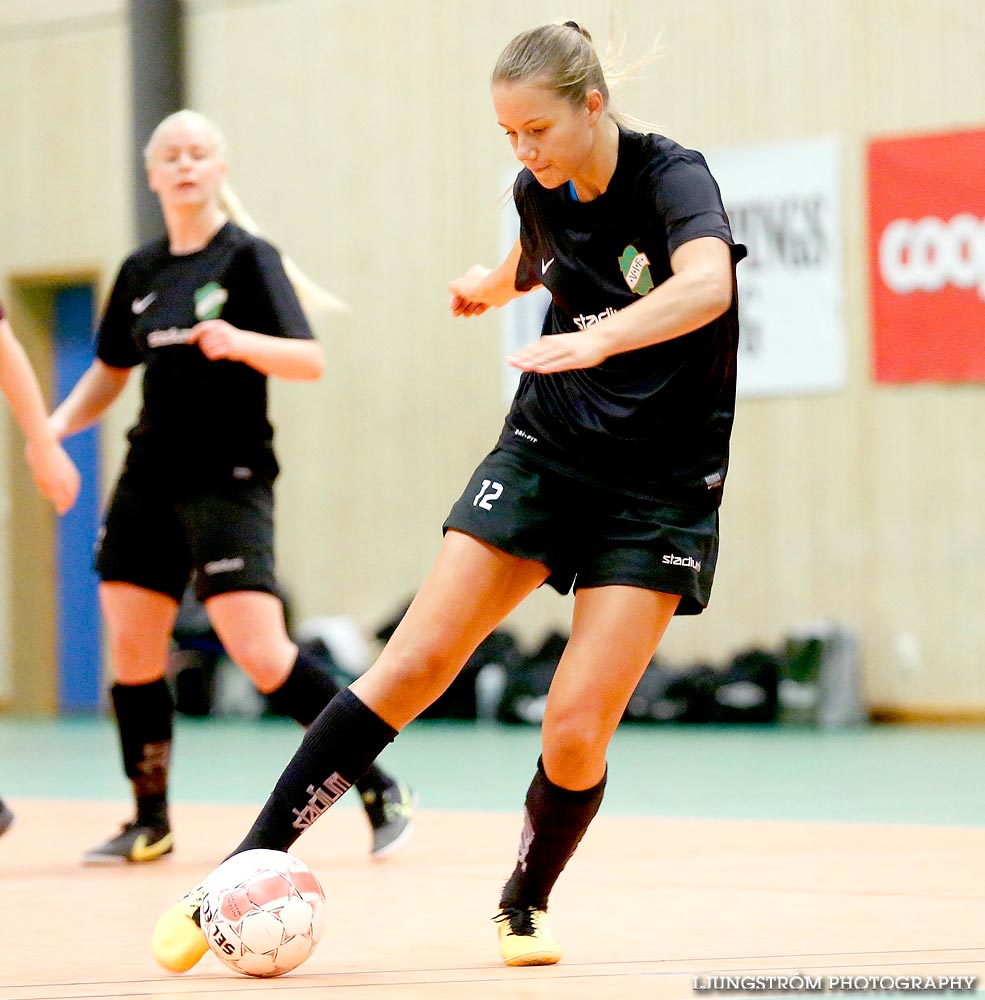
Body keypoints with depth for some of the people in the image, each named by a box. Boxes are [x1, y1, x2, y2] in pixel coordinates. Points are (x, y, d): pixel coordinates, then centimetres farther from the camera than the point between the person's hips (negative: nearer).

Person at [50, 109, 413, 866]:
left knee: (260, 651, -16)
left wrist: (242, 343, -32)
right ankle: (150, 823, 17)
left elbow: (311, 360, -14)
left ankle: (381, 789, -5)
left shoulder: (248, 257, -6)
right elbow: (109, 371, 22)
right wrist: (57, 425, 6)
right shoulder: (141, 272, 11)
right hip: (150, 479, 6)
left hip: (228, 481, -6)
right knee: (131, 650, 3)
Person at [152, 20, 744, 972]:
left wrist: (597, 338, -54)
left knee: (576, 732, -12)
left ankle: (524, 903, 17)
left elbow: (707, 285, -43)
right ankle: (246, 871, -5)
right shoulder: (540, 195, 0)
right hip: (544, 453, 4)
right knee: (415, 662, -8)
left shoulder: (671, 176, -19)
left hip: (659, 489, -4)